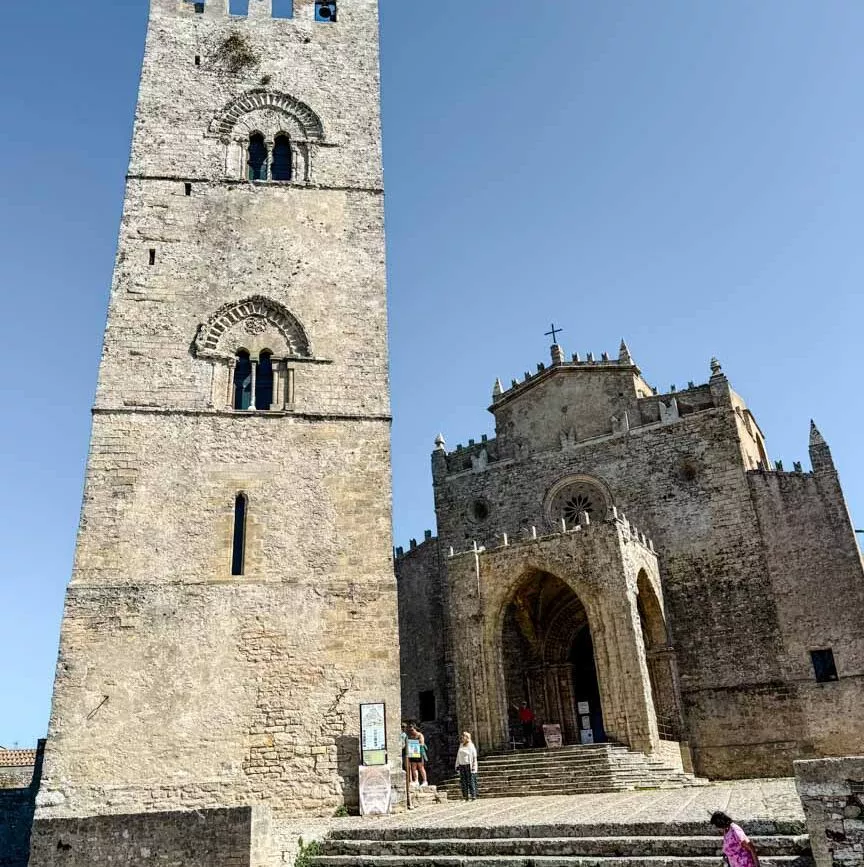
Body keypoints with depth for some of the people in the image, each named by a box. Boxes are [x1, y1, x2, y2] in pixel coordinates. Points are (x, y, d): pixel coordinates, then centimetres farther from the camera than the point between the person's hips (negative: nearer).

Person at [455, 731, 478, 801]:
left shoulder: (471, 746, -5)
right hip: (462, 766, 6)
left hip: (469, 766, -6)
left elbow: (474, 757, -8)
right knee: (463, 782, 3)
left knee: (471, 781, -6)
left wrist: (473, 767, -15)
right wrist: (457, 765, 13)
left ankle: (473, 796, -1)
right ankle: (465, 797, 8)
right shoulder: (461, 745, 14)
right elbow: (458, 756, 19)